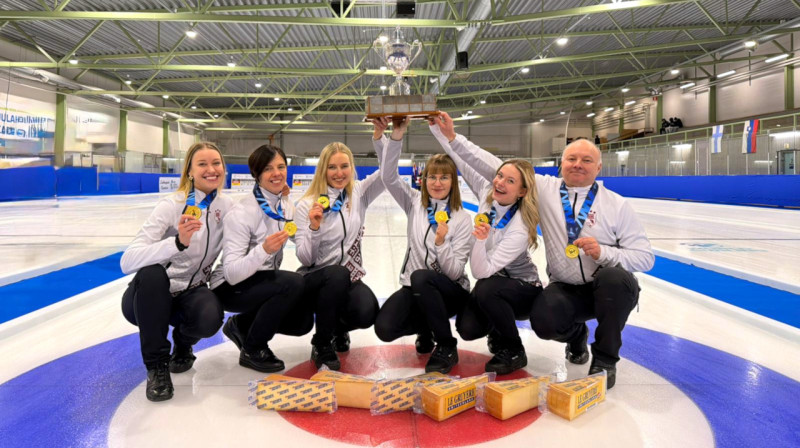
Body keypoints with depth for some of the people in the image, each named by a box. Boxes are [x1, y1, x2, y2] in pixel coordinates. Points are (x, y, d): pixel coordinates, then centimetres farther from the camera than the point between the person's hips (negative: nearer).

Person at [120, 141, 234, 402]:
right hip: (151, 295, -2)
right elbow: (127, 261, -29)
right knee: (151, 272, -36)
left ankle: (183, 343, 8)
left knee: (210, 318, -31)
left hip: (191, 293, 2)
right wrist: (178, 242, -42)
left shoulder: (227, 207, -5)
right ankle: (157, 365, -17)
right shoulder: (171, 206, -18)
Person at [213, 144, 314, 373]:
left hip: (264, 281, 7)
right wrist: (264, 250, -45)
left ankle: (240, 325, 17)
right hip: (231, 287, -7)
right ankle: (253, 350, -8)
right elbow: (232, 273, -29)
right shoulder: (242, 212, -25)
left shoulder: (287, 206, -3)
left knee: (302, 321, -9)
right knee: (293, 283, -29)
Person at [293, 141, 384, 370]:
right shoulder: (307, 205, -10)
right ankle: (322, 344, -13)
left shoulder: (359, 194, 0)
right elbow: (305, 259, -13)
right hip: (315, 279, -2)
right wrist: (314, 228, -30)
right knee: (337, 274, -37)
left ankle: (339, 328, 12)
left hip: (349, 278, 3)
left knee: (367, 313, -28)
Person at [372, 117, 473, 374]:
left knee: (420, 277, -37)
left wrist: (441, 243, -33)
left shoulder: (462, 219, -9)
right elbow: (389, 177, -17)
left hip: (450, 291, -2)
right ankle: (425, 327, 13)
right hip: (416, 289, 3)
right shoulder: (415, 203, 1)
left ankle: (447, 347, -15)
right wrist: (395, 138, -30)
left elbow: (455, 273, -15)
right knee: (384, 328, -24)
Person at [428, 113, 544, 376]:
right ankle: (498, 327, 18)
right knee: (467, 329, -19)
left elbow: (481, 271, -33)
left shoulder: (520, 230, -30)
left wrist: (480, 240, -49)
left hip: (523, 289, -5)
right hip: (492, 281, 5)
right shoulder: (487, 193, -14)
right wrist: (445, 133, -22)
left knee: (486, 291, -37)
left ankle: (514, 352, -11)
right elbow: (465, 163, -10)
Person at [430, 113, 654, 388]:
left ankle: (605, 359, -9)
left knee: (615, 278, -34)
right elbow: (495, 167, -4)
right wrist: (453, 138, -10)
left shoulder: (617, 205, -5)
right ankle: (576, 335, 13)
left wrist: (604, 253, -24)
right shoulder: (545, 188, 0)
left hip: (610, 289, -1)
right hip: (565, 289, 1)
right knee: (543, 320, -28)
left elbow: (645, 257, -7)